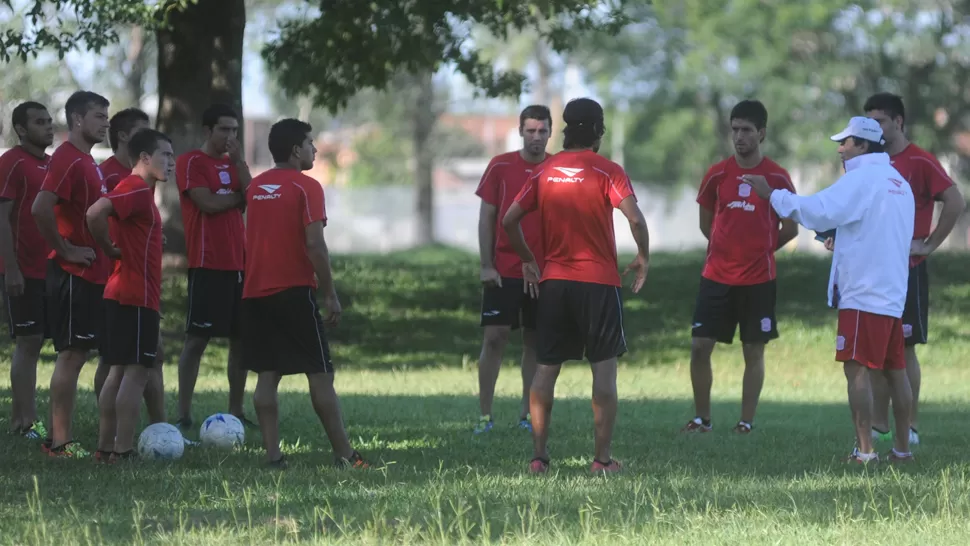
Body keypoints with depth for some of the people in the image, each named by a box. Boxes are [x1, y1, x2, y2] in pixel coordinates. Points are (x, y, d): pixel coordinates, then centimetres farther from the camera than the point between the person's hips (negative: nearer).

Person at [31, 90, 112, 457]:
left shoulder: (87, 161, 16)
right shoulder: (67, 160, -15)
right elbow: (40, 209, -28)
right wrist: (65, 250, -20)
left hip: (91, 275, 10)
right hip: (73, 275, -10)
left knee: (76, 354, 11)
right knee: (71, 355, -7)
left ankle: (61, 438, 14)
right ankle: (60, 443, -5)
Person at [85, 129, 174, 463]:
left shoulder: (140, 191, 17)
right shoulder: (136, 189, -14)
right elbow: (95, 213, -29)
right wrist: (110, 248, -15)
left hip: (122, 296, 10)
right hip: (135, 297, -10)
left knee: (119, 371, 11)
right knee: (136, 371, -8)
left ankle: (105, 447, 13)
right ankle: (123, 450, -9)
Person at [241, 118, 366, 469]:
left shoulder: (255, 187, 12)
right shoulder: (306, 187, -9)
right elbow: (314, 244, -15)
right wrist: (330, 294, -9)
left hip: (255, 294, 6)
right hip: (295, 292, -6)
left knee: (267, 375, 4)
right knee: (321, 375, -1)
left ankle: (273, 454, -2)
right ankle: (344, 455, -1)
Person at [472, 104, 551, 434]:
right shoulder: (500, 167, 1)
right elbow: (486, 218, 2)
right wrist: (486, 265, -5)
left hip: (544, 271, 1)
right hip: (504, 271, -1)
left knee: (535, 341, 5)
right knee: (495, 337, -4)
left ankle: (527, 414, 11)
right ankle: (485, 414, -1)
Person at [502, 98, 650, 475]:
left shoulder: (545, 171, 5)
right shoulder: (606, 171, -7)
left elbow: (509, 220, 6)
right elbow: (635, 219, -19)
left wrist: (528, 260, 17)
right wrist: (643, 257, -3)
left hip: (552, 282, 4)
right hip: (599, 282, -4)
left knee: (546, 369, 8)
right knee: (605, 368, 2)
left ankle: (538, 456, 5)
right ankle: (603, 458, -1)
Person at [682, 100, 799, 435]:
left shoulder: (777, 178, -3)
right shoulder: (717, 175, 3)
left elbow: (790, 229, 6)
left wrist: (761, 248, 8)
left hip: (758, 279, -2)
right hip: (716, 276, 2)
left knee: (754, 350, 2)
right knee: (699, 346, -3)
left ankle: (746, 421, 9)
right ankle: (702, 418, 9)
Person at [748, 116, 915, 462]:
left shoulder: (862, 178, -11)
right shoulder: (900, 183, 16)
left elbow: (819, 211, -19)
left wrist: (771, 194, -13)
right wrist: (843, 238, 18)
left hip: (863, 292, -9)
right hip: (893, 294, 9)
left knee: (857, 369, -8)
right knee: (895, 371, 10)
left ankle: (865, 450, -13)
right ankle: (902, 448, 11)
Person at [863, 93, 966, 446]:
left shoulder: (920, 162, -9)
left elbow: (955, 202, -18)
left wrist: (929, 244, -15)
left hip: (906, 269, -7)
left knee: (904, 348, -6)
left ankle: (911, 427, -1)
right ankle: (879, 426, 10)